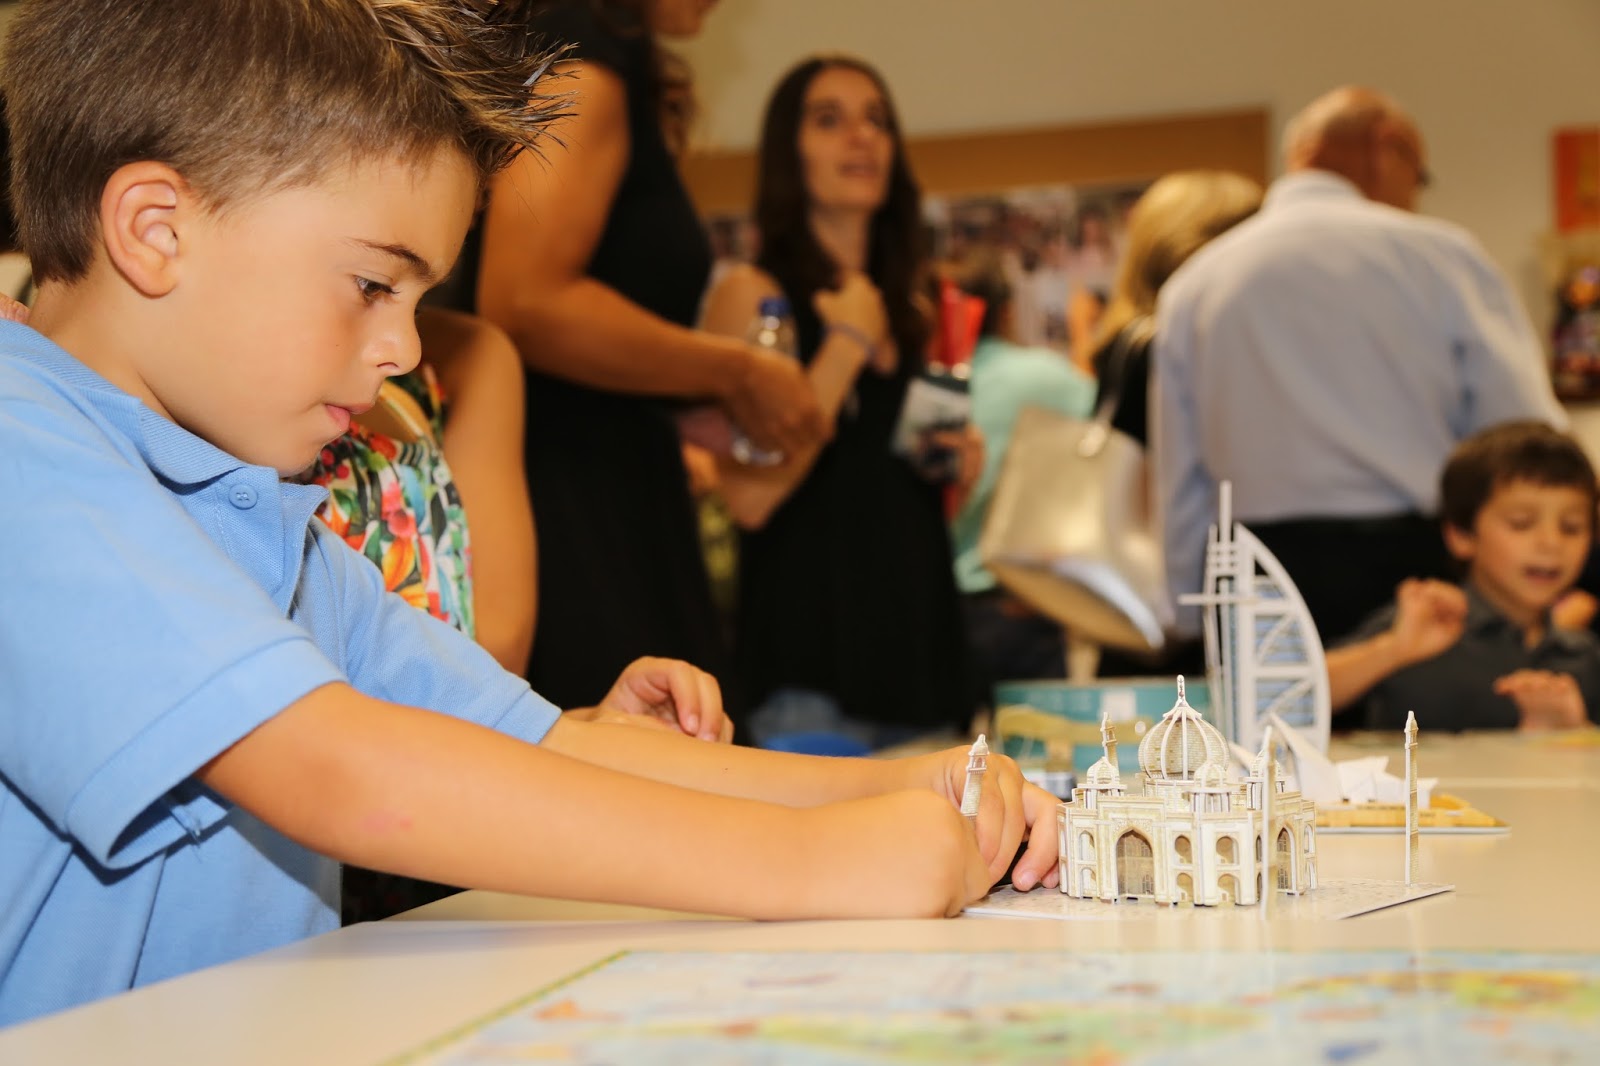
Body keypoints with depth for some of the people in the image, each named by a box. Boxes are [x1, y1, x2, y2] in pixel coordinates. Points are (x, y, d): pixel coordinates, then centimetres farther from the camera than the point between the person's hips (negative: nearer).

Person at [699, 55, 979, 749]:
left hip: (920, 649, 7)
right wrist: (848, 344, -11)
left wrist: (959, 463, 7)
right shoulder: (752, 294, -4)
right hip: (809, 664, -7)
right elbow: (749, 495, -18)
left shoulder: (910, 318, 16)